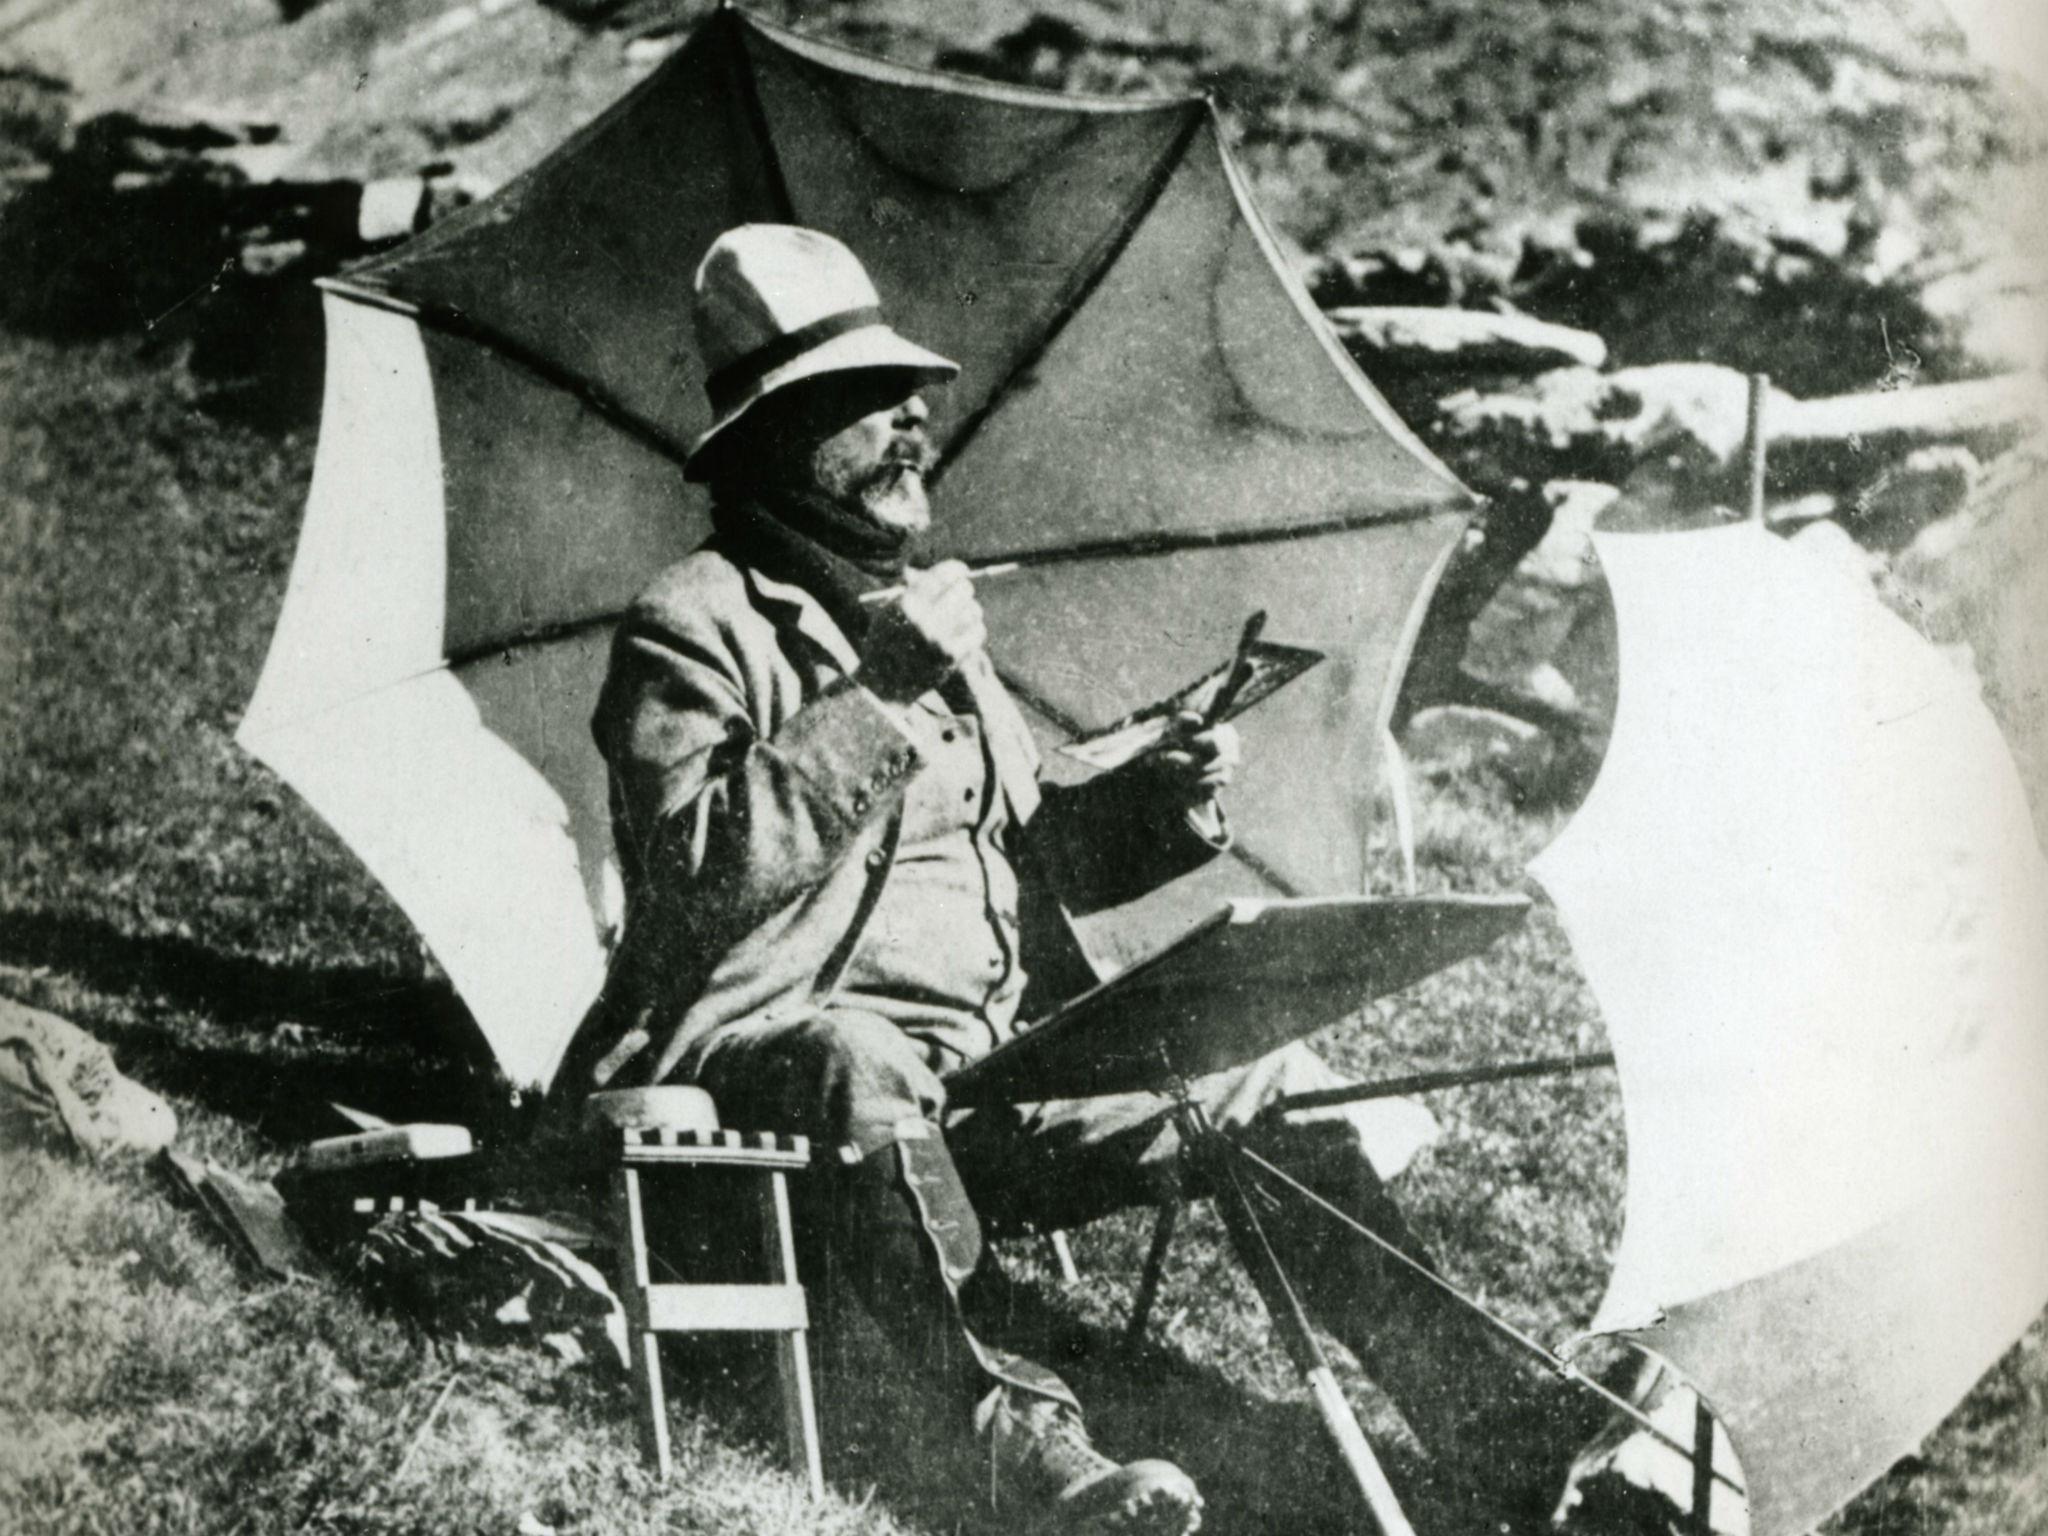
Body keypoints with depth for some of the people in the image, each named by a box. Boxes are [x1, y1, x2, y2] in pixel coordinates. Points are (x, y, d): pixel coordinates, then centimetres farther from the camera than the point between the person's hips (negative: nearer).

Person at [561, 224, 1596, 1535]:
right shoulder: (694, 625, -4)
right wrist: (875, 703, -23)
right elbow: (697, 872, -21)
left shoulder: (923, 606, 20)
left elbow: (1030, 857, 22)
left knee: (1272, 1087, -5)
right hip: (778, 1047, -7)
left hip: (999, 1065, 8)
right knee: (860, 1071, -41)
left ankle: (1498, 1430, -5)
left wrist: (1159, 798, 3)